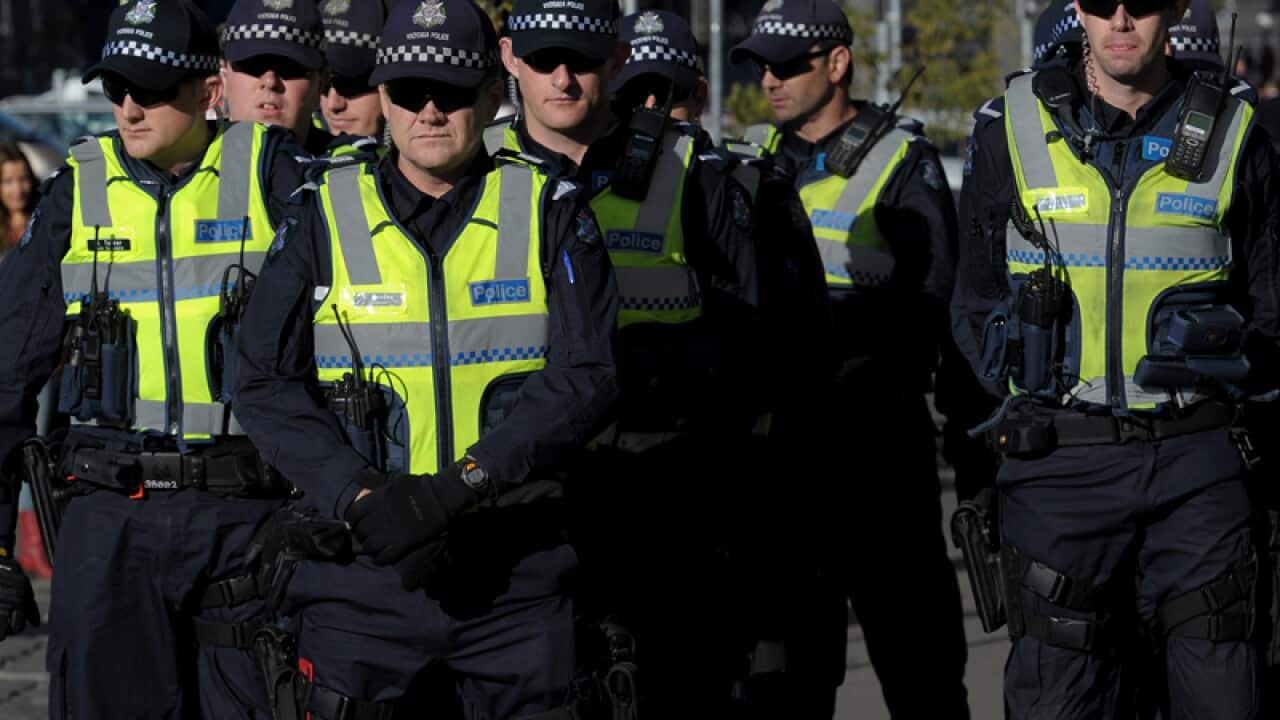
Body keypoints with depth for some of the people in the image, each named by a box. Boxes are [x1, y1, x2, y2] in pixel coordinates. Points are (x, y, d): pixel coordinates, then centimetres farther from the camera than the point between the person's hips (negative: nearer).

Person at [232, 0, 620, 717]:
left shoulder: (551, 214, 4)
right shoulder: (325, 218, 6)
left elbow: (587, 378, -6)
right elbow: (266, 384, 1)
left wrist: (458, 485, -17)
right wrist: (360, 499, -14)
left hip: (519, 575, 0)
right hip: (358, 573, 0)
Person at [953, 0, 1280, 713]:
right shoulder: (1012, 130, 4)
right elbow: (976, 300, 14)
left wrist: (1222, 380, -4)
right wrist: (1024, 394, 1)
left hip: (1194, 459, 0)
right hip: (1061, 463, 0)